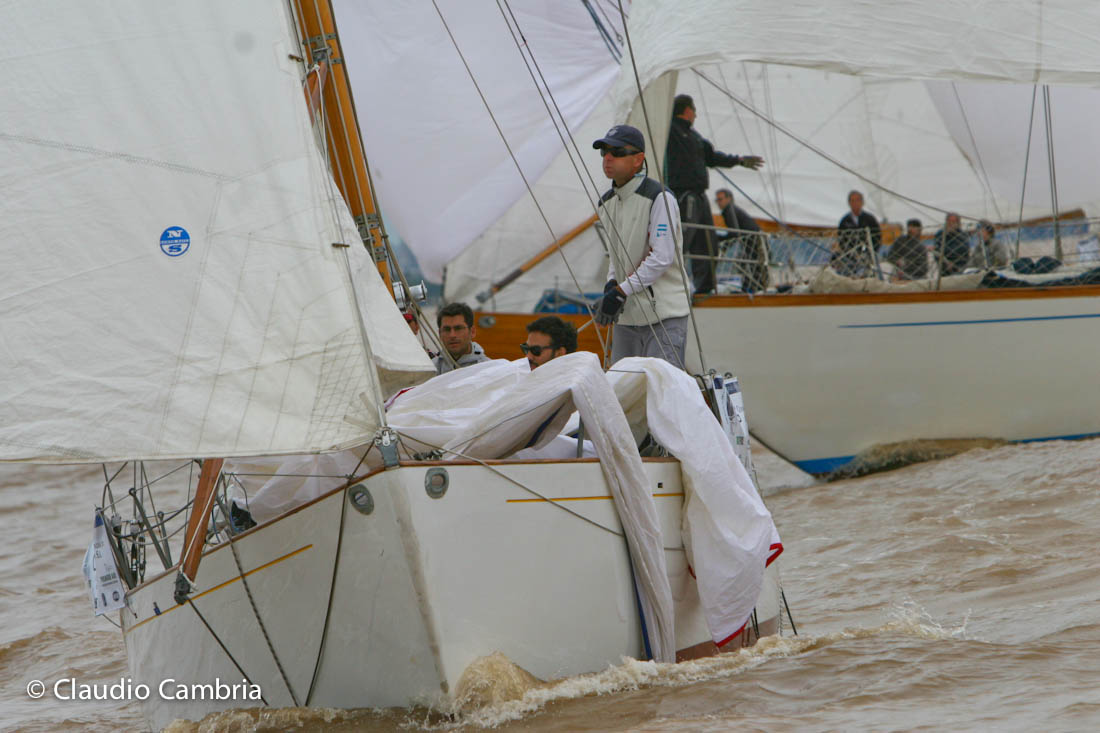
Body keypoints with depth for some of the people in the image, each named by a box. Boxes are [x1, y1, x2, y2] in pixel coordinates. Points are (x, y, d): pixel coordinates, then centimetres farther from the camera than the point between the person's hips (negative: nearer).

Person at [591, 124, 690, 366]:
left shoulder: (660, 198, -12)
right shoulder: (606, 203, 12)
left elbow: (661, 258, -17)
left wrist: (620, 291, -18)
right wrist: (611, 284, 0)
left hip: (664, 313, -7)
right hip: (625, 315, 7)